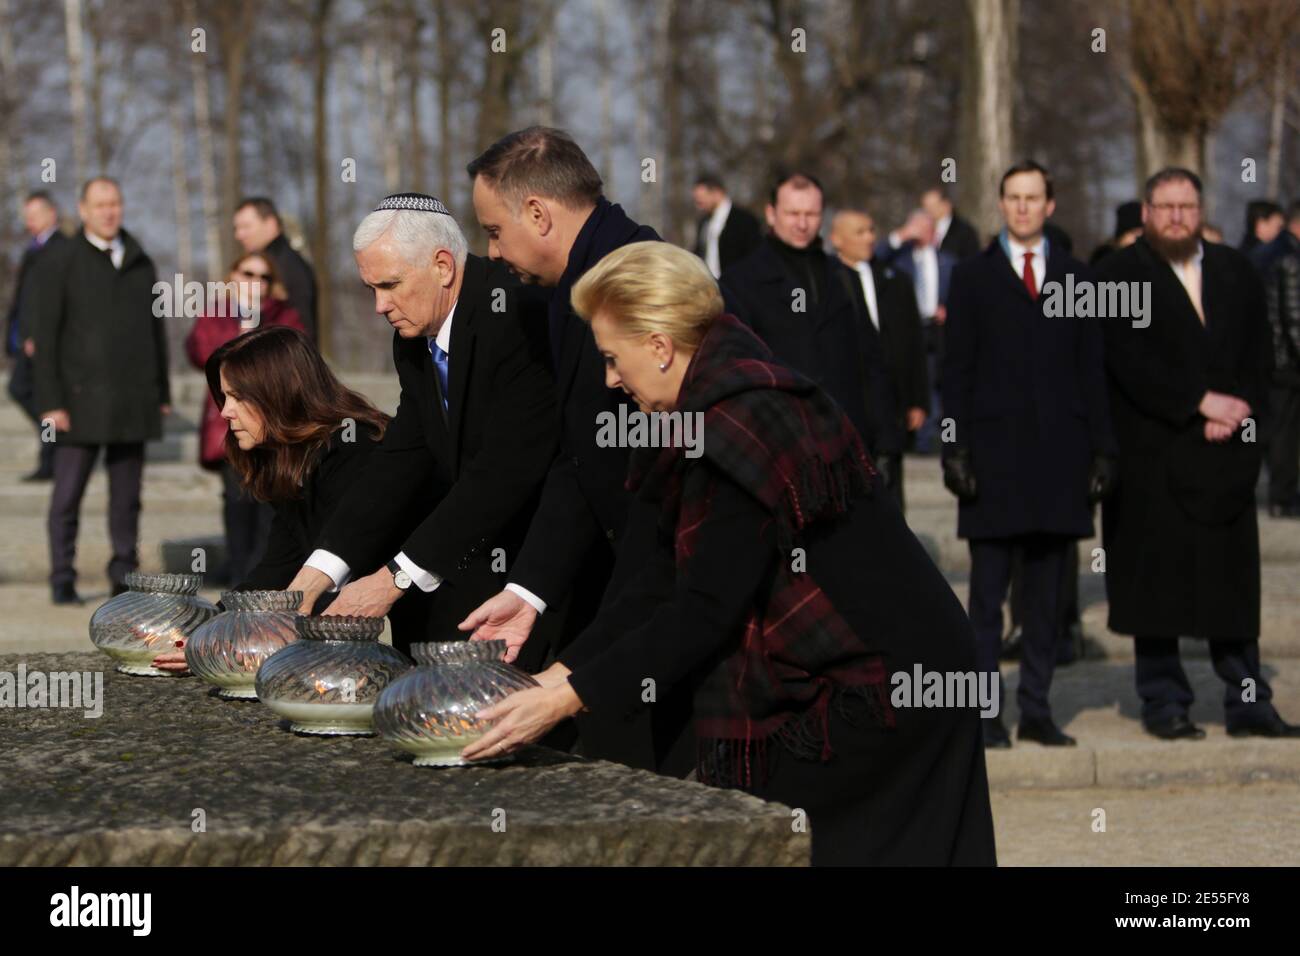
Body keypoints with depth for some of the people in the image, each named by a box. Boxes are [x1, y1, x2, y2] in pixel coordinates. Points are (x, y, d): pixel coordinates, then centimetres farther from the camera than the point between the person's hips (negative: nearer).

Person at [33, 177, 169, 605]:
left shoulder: (141, 264, 13)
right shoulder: (59, 264, 0)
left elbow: (156, 331, 17)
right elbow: (46, 338, -4)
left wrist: (163, 394, 12)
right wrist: (50, 403, -11)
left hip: (134, 403, 4)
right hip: (82, 400, -4)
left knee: (126, 496, 5)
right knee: (68, 494, -3)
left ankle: (124, 578, 10)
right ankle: (63, 582, 3)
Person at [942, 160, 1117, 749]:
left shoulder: (1076, 278, 12)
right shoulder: (973, 277, 5)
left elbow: (1092, 369, 10)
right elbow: (956, 370, 2)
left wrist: (1102, 449, 3)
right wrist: (955, 449, -7)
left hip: (1059, 452, 2)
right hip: (995, 453, -2)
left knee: (1047, 593, 5)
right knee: (988, 594, 0)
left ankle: (1036, 711, 10)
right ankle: (986, 714, 3)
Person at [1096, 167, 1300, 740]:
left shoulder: (1236, 273, 13)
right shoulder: (1118, 275, -1)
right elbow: (1132, 361, -10)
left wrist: (1238, 415, -7)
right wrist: (1200, 402, -14)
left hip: (1224, 455, 4)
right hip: (1151, 452, -4)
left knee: (1232, 579, 4)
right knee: (1156, 578, -1)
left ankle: (1247, 702, 8)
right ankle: (1163, 702, 7)